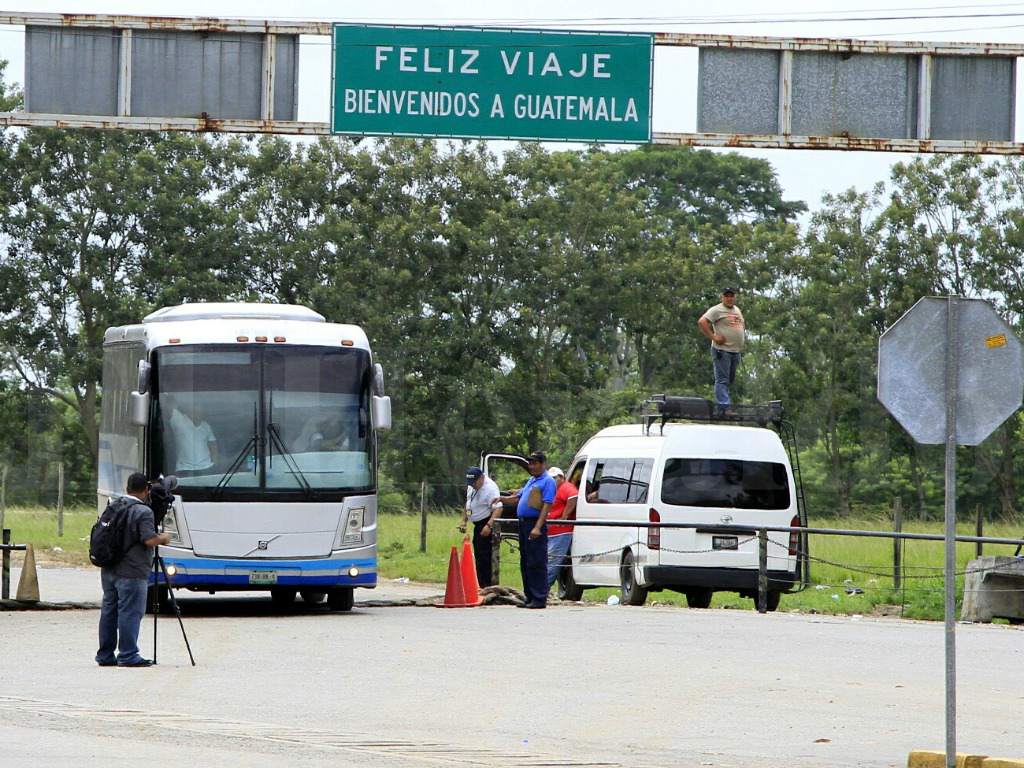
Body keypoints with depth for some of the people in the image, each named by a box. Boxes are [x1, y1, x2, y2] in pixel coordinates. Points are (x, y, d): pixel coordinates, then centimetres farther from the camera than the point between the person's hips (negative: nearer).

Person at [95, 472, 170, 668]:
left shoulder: (113, 506, 10)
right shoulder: (143, 512, -14)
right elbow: (149, 540, -19)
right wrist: (163, 538, -1)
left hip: (108, 571, 8)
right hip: (131, 573, -8)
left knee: (108, 611, 12)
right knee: (130, 612, -4)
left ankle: (105, 655, 15)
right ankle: (128, 655, -6)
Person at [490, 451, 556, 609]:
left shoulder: (547, 481, -7)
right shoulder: (531, 481, 21)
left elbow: (547, 505, -15)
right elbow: (518, 497, 28)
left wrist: (538, 527, -23)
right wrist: (502, 499, 9)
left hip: (535, 523, -9)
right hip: (523, 523, 9)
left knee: (536, 563, -10)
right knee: (525, 563, 11)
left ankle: (539, 598, -10)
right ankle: (530, 597, 17)